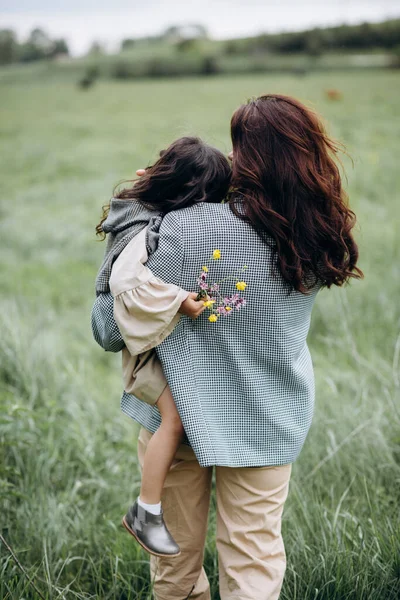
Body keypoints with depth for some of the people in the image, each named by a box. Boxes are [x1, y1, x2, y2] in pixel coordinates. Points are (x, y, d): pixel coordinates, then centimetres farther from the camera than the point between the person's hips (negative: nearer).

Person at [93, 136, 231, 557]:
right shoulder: (148, 233, -23)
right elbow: (126, 281, -38)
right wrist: (179, 300, -38)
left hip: (183, 339, 10)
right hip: (150, 345, -10)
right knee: (177, 415, -25)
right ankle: (145, 513, -12)